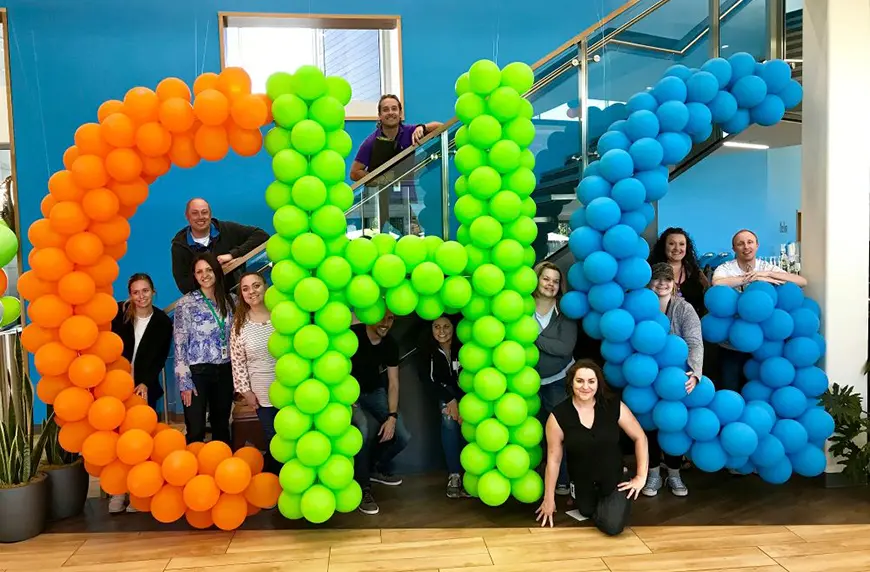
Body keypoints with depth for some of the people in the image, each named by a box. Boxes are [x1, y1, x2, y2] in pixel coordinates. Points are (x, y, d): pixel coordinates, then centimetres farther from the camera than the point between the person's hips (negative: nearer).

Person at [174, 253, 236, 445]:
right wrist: (184, 381, -12)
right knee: (196, 431, -2)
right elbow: (180, 344, -7)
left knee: (222, 427, 14)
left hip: (224, 371, 4)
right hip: (197, 372, -4)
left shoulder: (230, 301, 7)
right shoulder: (186, 303, -5)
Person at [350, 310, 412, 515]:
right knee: (365, 428, -34)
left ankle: (377, 468, 21)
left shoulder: (391, 344, -7)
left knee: (402, 437, -9)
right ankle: (363, 488, -16)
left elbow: (393, 383, -4)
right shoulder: (352, 335, -24)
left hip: (375, 393, 5)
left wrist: (392, 417, -14)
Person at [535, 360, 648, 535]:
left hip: (614, 478, -1)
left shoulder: (614, 407, -18)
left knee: (612, 526, -15)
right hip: (582, 482, 1)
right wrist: (549, 499, -4)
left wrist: (641, 477, -6)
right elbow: (553, 458, -11)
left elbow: (640, 438, -5)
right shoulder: (558, 416, -19)